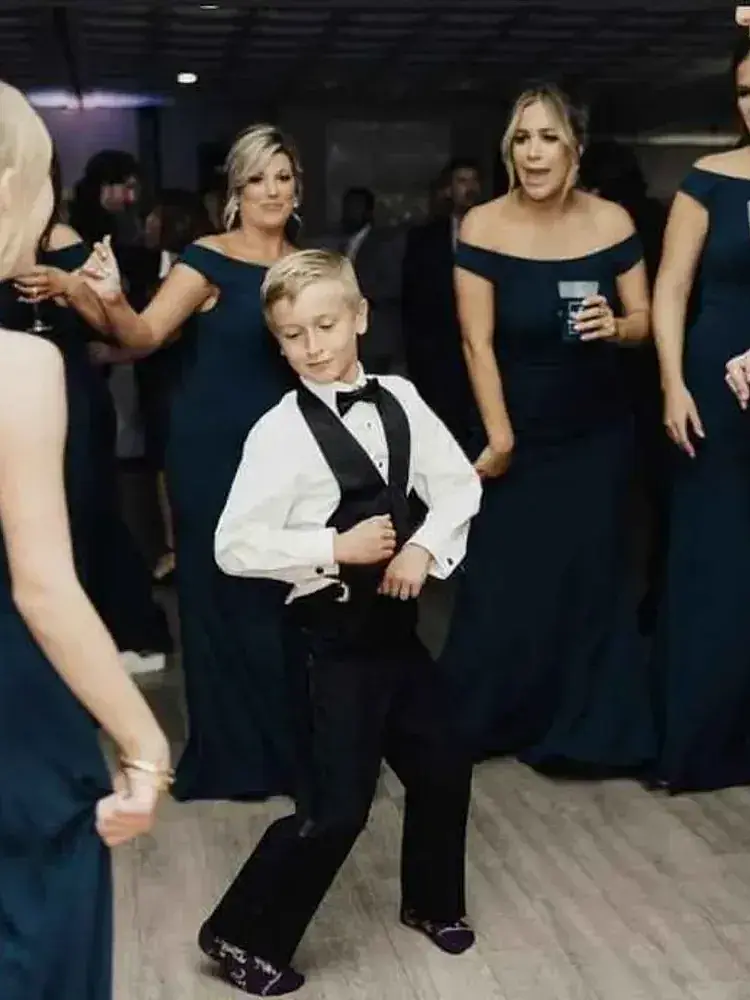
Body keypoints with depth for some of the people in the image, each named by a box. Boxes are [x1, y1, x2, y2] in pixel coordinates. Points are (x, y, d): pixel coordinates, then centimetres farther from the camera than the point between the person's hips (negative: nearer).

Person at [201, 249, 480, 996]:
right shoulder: (281, 431, -16)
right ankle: (242, 935, 16)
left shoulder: (399, 399, 1)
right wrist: (334, 548, -22)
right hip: (329, 634, -6)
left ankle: (432, 902, 43)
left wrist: (425, 546, -9)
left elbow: (459, 484, 7)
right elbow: (235, 547, -18)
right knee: (337, 806, -4)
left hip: (394, 622, 6)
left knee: (443, 768, 18)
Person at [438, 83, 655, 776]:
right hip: (518, 427, -1)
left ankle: (585, 725, 23)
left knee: (590, 572, 7)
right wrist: (498, 434, -13)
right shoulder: (483, 227, -13)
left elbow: (644, 319, 1)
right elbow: (477, 342, -13)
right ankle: (479, 719, 23)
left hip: (598, 431, 2)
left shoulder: (612, 222, -6)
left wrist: (616, 325, -21)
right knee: (503, 575, 3)